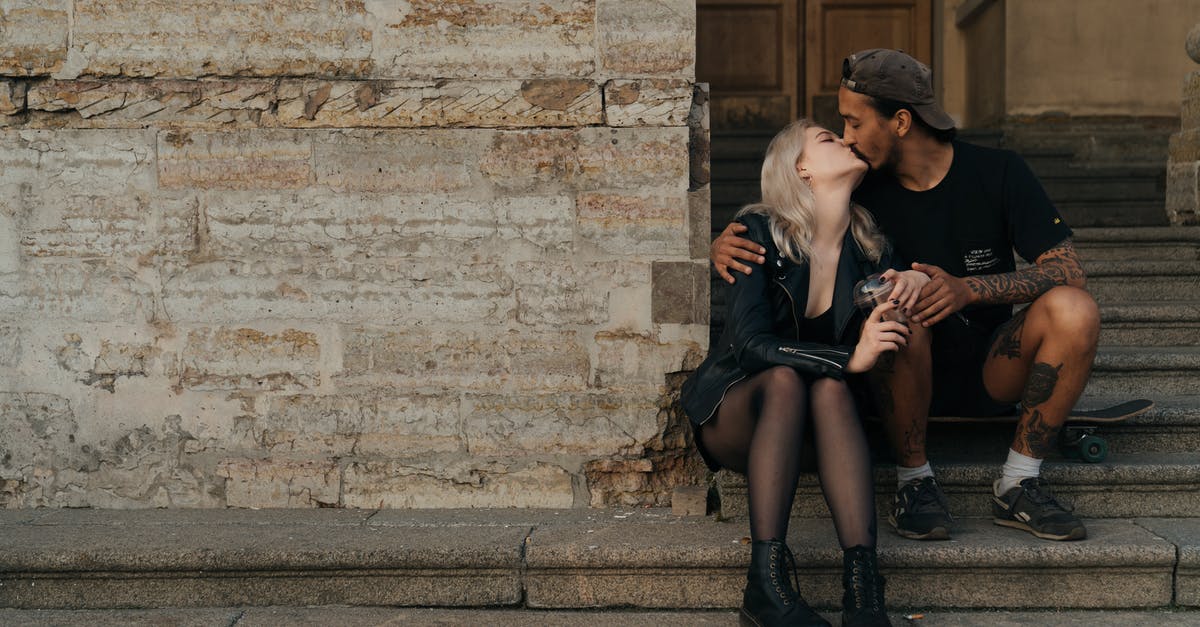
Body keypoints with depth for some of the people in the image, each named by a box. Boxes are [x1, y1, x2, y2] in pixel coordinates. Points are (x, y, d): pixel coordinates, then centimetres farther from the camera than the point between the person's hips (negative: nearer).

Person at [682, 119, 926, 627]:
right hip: (734, 419, -3)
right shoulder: (758, 233, -12)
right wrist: (848, 358, -34)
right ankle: (765, 584, -40)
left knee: (829, 387, -31)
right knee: (784, 378, -34)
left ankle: (863, 586, -44)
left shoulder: (867, 245, 0)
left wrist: (919, 280, -17)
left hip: (812, 426, 3)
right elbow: (751, 343, -22)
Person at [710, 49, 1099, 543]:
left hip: (991, 373, 1)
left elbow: (1068, 270, -13)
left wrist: (970, 289, -30)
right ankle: (913, 481, -15)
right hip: (911, 383, -1)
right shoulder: (861, 193, -3)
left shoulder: (998, 173, -6)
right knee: (899, 312, -34)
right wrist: (725, 245, -19)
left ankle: (1018, 486, -12)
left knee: (1074, 310, -28)